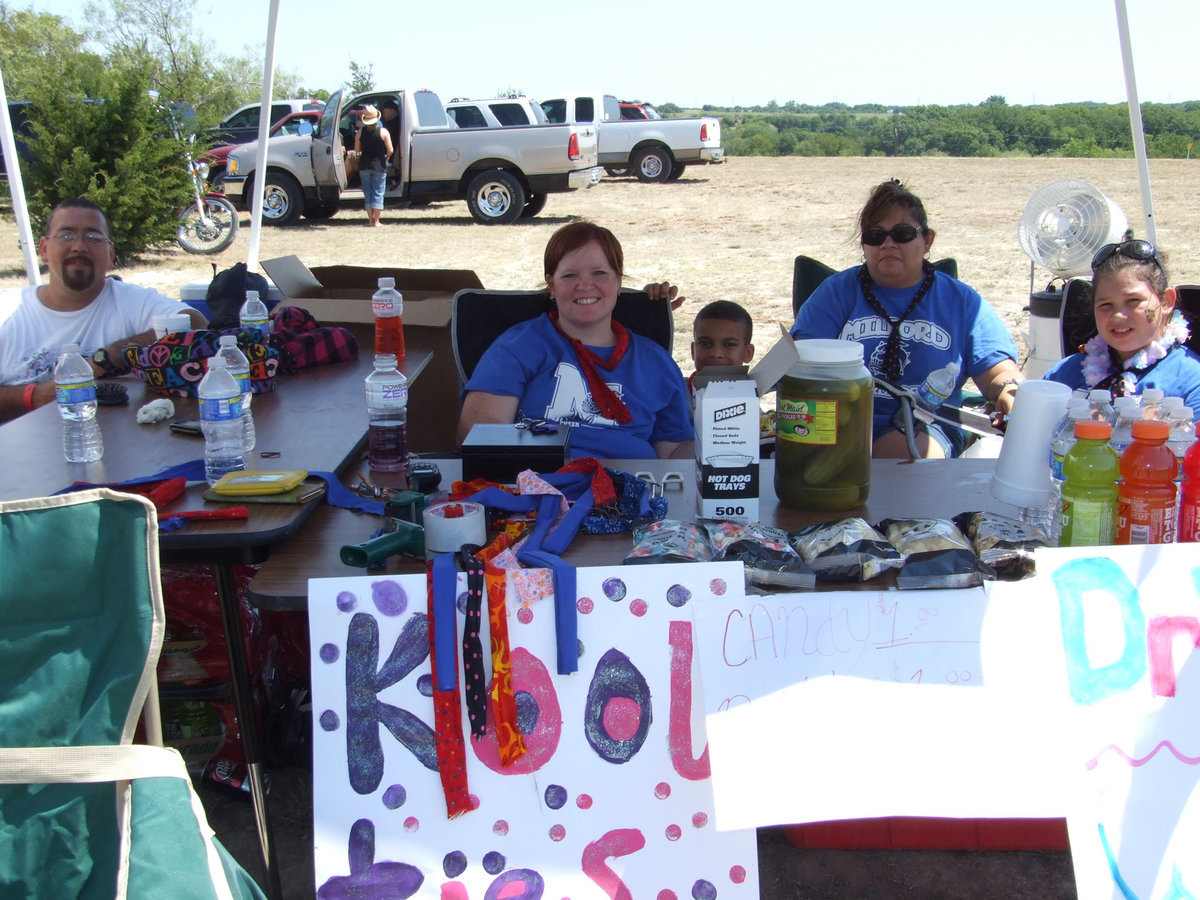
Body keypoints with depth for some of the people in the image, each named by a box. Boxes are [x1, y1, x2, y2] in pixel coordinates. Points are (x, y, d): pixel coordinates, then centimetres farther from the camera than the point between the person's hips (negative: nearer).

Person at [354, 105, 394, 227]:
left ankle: (370, 220, 11)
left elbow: (357, 150, 3)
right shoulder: (383, 132, -7)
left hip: (364, 165, 2)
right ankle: (376, 221, -1)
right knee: (378, 193, 2)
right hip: (379, 165, -2)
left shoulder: (360, 132, -1)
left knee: (367, 193, 10)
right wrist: (386, 157, 10)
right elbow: (390, 150, -10)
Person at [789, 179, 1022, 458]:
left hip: (927, 429, 1)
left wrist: (1011, 392, -15)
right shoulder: (837, 291, 13)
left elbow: (998, 371, 10)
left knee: (909, 449, -35)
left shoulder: (962, 301, 15)